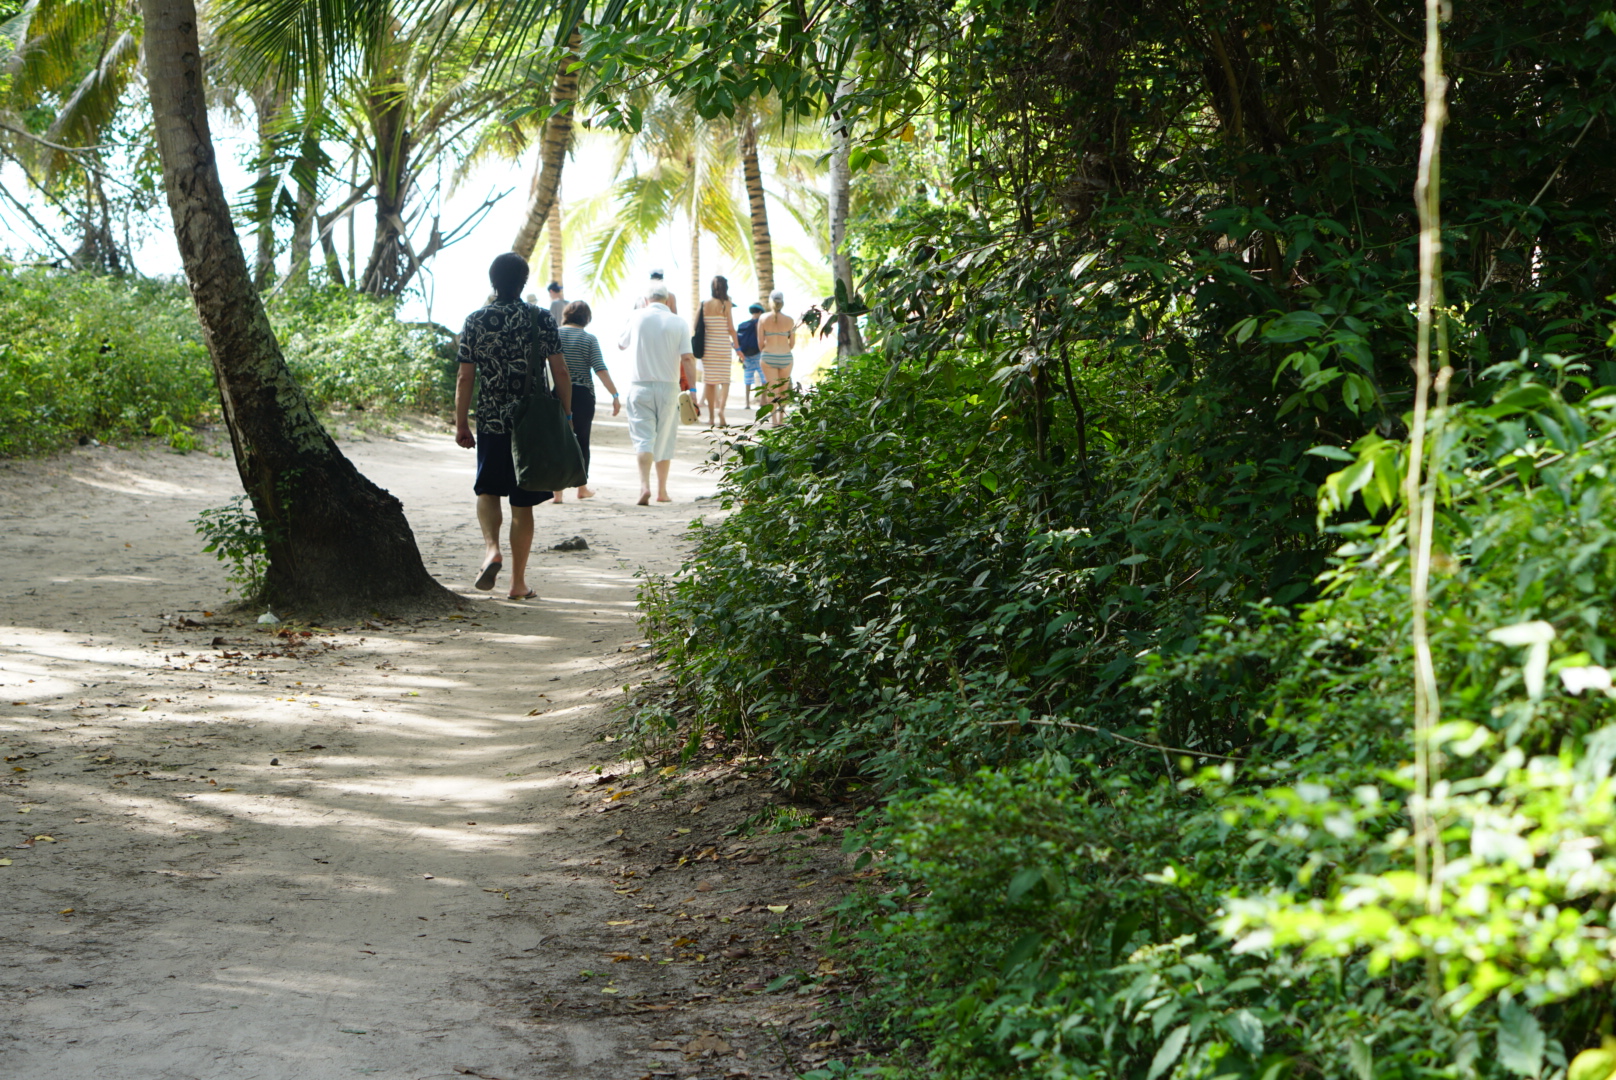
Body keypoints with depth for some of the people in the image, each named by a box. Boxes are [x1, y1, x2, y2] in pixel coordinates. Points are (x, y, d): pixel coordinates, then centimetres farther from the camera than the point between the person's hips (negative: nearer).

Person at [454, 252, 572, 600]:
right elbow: (560, 372, -6)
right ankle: (518, 582, 10)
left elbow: (465, 378, -1)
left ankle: (491, 547, -9)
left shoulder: (475, 321, -1)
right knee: (522, 503, 7)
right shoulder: (541, 319, -3)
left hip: (491, 422, 0)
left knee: (487, 489, 18)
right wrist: (566, 415, 4)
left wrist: (461, 424, 7)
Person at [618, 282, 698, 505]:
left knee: (643, 437, -4)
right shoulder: (679, 323, -2)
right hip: (669, 387, 1)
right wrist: (692, 389, -6)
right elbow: (687, 358, -9)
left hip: (641, 386, -1)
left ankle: (644, 485, -23)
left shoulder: (638, 317, 0)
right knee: (665, 440, 11)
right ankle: (662, 491, 16)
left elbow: (621, 344, 17)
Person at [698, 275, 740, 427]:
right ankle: (721, 408, -20)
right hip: (723, 346, -3)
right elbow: (731, 328, -8)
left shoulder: (704, 305, 1)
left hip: (708, 346, 3)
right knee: (725, 379, 3)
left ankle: (711, 417, 13)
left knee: (710, 381, 9)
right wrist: (737, 346, 2)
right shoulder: (726, 304, -8)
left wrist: (700, 346, 14)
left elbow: (698, 327, 3)